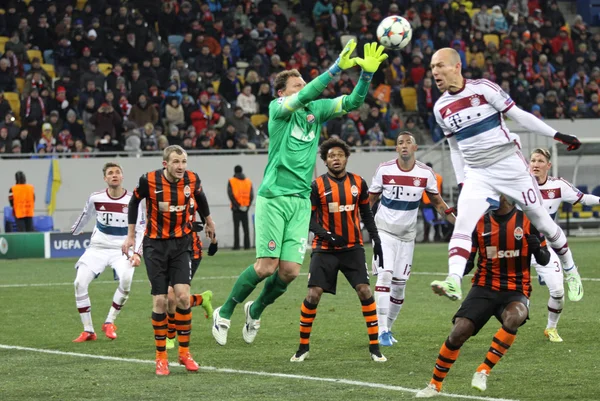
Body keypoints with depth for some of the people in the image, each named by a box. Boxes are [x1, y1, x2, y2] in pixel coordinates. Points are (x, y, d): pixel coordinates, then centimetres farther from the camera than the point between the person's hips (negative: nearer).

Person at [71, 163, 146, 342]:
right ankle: (88, 331, -4)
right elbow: (85, 216, 19)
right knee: (80, 282, -16)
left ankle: (109, 323, -10)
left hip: (122, 250, -2)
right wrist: (74, 231, 34)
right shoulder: (95, 198, -3)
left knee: (126, 280, -30)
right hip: (97, 248, 2)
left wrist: (137, 253, -15)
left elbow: (141, 230, -3)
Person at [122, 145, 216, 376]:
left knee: (183, 295, -13)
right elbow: (134, 202, 5)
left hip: (181, 243, 1)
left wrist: (209, 222, 30)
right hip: (155, 244, -1)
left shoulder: (192, 180, -9)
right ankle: (161, 357, 8)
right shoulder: (149, 181, -15)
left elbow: (200, 198, 15)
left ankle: (184, 352, 1)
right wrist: (130, 235, 9)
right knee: (159, 301, -3)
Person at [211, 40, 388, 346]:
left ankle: (255, 310, 25)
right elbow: (304, 97, -21)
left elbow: (352, 102, 6)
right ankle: (224, 312, 10)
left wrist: (367, 72, -11)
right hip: (273, 197, -5)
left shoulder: (316, 110, 13)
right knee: (267, 266, -10)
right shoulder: (277, 109, -2)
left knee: (290, 270, -3)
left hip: (301, 200, 5)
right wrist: (336, 68, -28)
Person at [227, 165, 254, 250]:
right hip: (245, 208, 3)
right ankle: (247, 245, 3)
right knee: (246, 228, 6)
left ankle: (236, 245, -8)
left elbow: (231, 195, -10)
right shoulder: (248, 181, 9)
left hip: (236, 208, -3)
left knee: (236, 228, -3)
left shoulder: (231, 181, -1)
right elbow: (251, 195, 1)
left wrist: (237, 206, -9)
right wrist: (247, 206, -1)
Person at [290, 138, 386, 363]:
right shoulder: (317, 186, -5)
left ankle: (375, 347, -3)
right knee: (313, 294, -9)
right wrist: (324, 233, -21)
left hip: (353, 248, 2)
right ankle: (303, 347, 7)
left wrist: (376, 240, 9)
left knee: (365, 291, -10)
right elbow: (309, 218, -4)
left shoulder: (358, 183, 4)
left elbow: (366, 214, 14)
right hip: (325, 249, -2)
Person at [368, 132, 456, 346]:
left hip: (407, 233, 3)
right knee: (385, 274, -17)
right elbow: (370, 200, 3)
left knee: (400, 282, 4)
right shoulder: (384, 170, -8)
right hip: (384, 230, -3)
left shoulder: (425, 173, -4)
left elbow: (437, 202, 9)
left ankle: (388, 327, 19)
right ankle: (382, 330, -18)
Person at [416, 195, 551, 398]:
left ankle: (483, 372, -21)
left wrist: (537, 248, -21)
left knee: (512, 319, -35)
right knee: (458, 332, -15)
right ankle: (435, 385, 4)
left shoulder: (527, 221, -2)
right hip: (484, 288, 2)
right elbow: (468, 261, 9)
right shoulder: (480, 223, 3)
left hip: (515, 291, -2)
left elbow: (544, 259, 3)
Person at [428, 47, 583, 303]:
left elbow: (518, 116, -6)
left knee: (541, 221, 8)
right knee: (462, 224, -18)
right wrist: (461, 182, 13)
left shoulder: (483, 88, -12)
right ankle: (454, 282, -32)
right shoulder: (441, 108, 4)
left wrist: (557, 136, -6)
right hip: (477, 174, 4)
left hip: (509, 165, -4)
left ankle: (570, 270, 28)